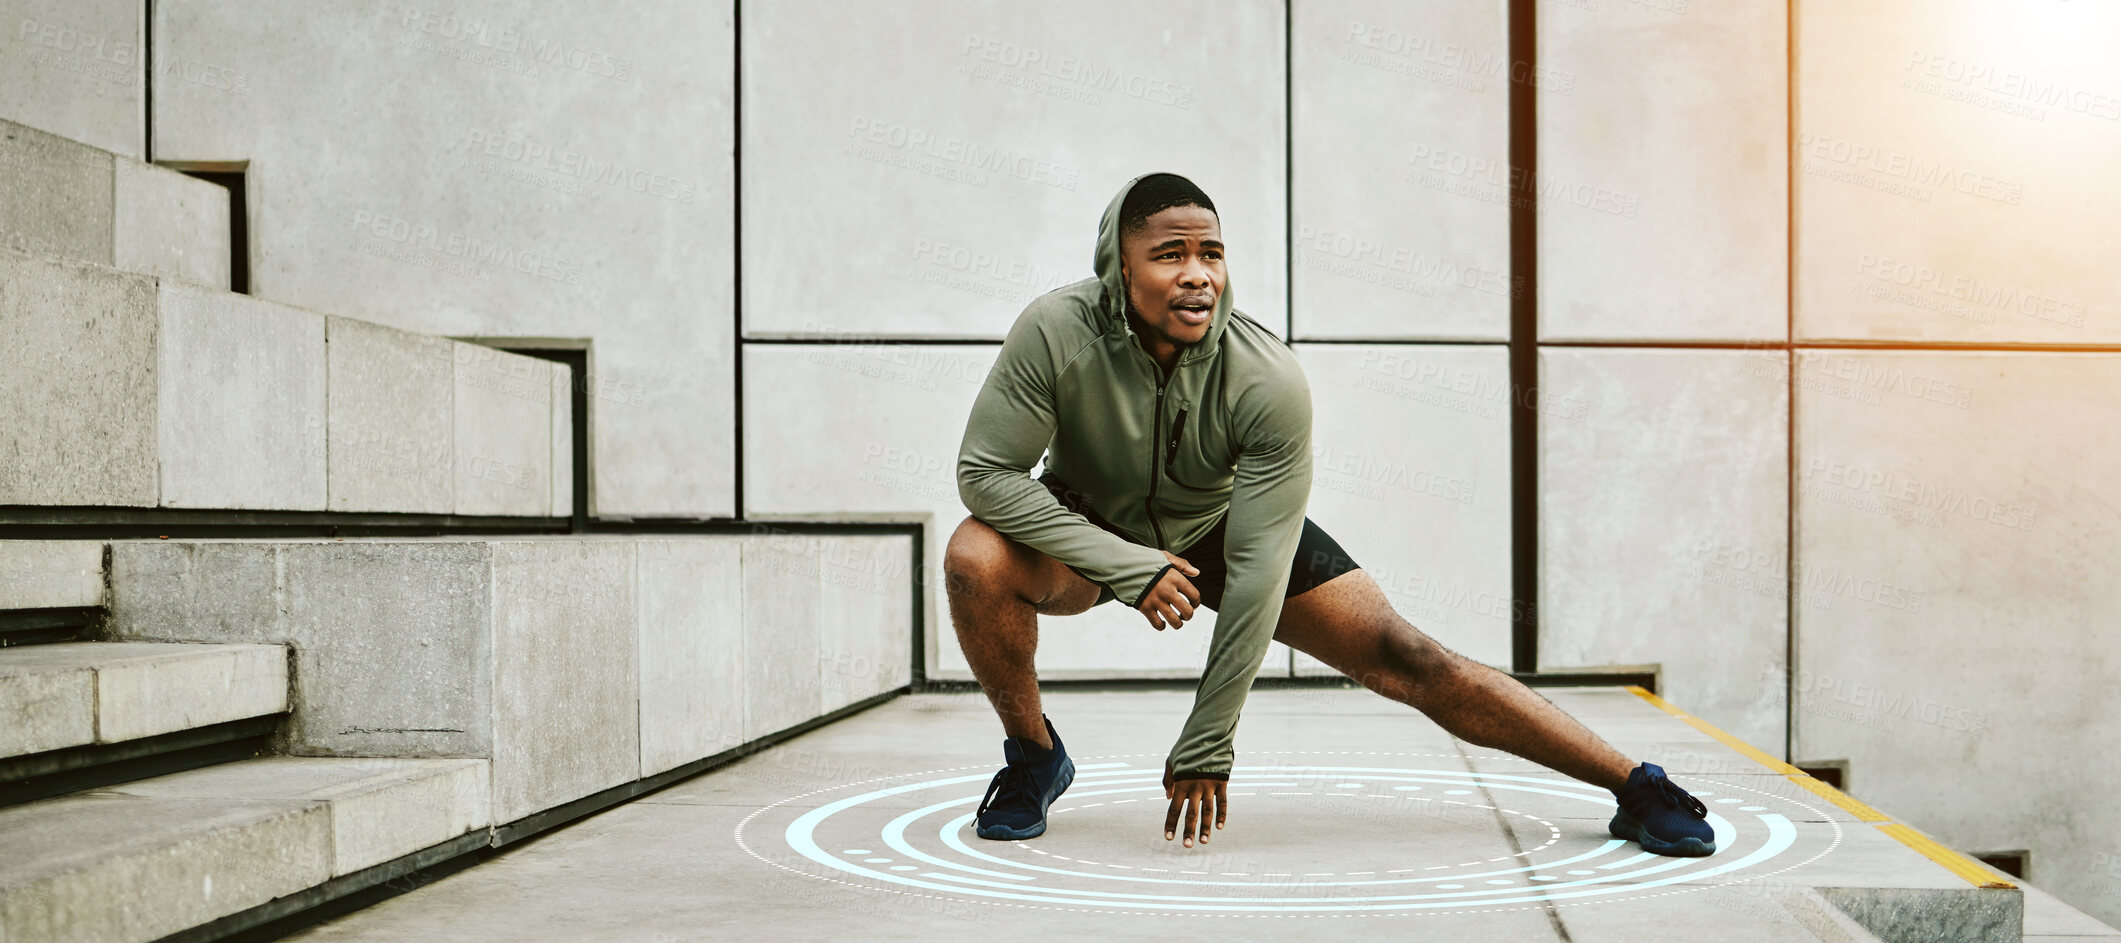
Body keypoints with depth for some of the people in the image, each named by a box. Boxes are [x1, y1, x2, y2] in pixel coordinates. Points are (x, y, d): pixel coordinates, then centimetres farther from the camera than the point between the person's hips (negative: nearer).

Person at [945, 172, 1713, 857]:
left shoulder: (1268, 381, -30)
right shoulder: (1058, 332, -30)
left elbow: (1256, 572, -27)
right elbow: (985, 470, -23)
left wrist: (1205, 747, -25)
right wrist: (1127, 566, -33)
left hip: (1218, 532, 0)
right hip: (1089, 535, 1)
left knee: (1405, 660, -12)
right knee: (976, 559, -31)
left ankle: (1636, 787, -1)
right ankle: (1035, 756, -5)